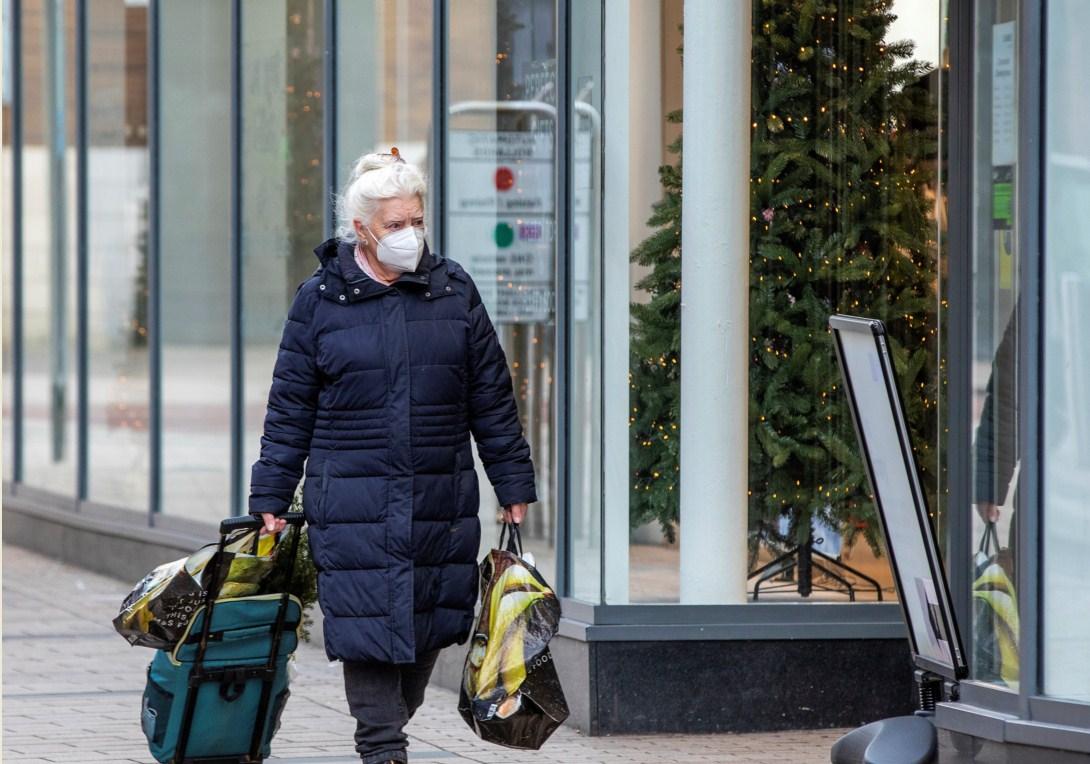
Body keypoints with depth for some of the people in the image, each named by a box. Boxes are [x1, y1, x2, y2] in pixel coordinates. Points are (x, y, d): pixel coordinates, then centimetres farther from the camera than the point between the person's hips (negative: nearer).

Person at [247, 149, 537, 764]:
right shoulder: (320, 299, 1)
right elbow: (289, 409, 5)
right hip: (353, 502, -2)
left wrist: (514, 486, 9)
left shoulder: (453, 290, 7)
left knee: (431, 623, 7)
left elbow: (493, 399, 11)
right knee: (368, 625, -7)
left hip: (442, 502, 2)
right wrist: (271, 499, 3)